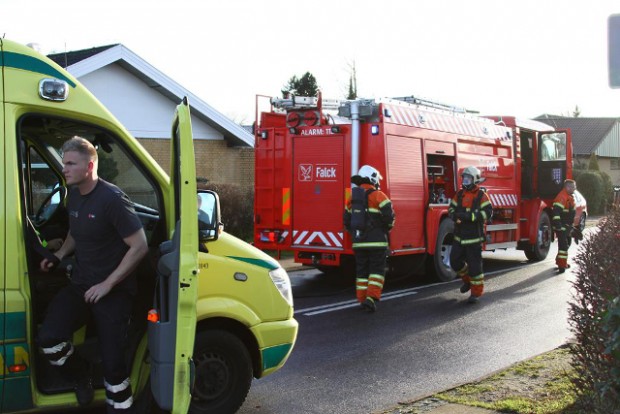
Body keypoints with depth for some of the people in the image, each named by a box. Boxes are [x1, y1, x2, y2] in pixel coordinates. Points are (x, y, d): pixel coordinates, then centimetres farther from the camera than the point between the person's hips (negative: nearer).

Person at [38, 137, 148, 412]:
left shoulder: (112, 199, -18)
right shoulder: (73, 196, 7)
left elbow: (140, 247, -20)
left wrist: (107, 284, -19)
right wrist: (58, 256, 6)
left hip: (113, 292, -6)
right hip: (79, 285, 6)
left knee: (112, 362, -8)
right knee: (48, 338, -15)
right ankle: (81, 375, 15)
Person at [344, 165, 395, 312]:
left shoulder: (353, 198, 12)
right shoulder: (377, 195, -8)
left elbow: (347, 220, 16)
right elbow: (389, 214, -15)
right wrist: (386, 229, 4)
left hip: (359, 242, 5)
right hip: (376, 242, -5)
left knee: (362, 271, 12)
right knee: (377, 270, 0)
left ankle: (362, 299, 14)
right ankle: (371, 298, -11)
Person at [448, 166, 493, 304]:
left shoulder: (481, 195, -7)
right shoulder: (459, 194, 9)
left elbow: (487, 212, -16)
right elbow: (451, 208, 11)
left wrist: (469, 216, -25)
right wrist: (455, 215, -14)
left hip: (474, 237, -6)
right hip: (459, 237, 6)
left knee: (474, 264, -2)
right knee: (455, 261, 8)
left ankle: (476, 291, 10)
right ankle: (467, 280, 34)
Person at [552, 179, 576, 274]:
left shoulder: (569, 197, 16)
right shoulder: (562, 197, -19)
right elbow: (556, 211, -28)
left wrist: (571, 226, 29)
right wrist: (557, 224, -33)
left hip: (567, 227, 11)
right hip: (561, 226, -11)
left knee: (567, 243, 22)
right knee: (563, 244, -14)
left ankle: (562, 262, 37)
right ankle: (561, 266, -16)